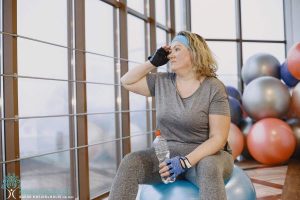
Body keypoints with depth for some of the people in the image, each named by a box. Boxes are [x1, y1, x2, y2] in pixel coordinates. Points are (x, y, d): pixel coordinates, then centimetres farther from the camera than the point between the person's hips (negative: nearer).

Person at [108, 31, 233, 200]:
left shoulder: (214, 88, -10)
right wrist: (154, 62, 2)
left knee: (208, 167, -40)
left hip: (207, 154, -3)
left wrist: (185, 161, -27)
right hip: (169, 153, 4)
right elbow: (126, 82, 10)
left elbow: (218, 138, -14)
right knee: (130, 162, -24)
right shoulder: (161, 82, 5)